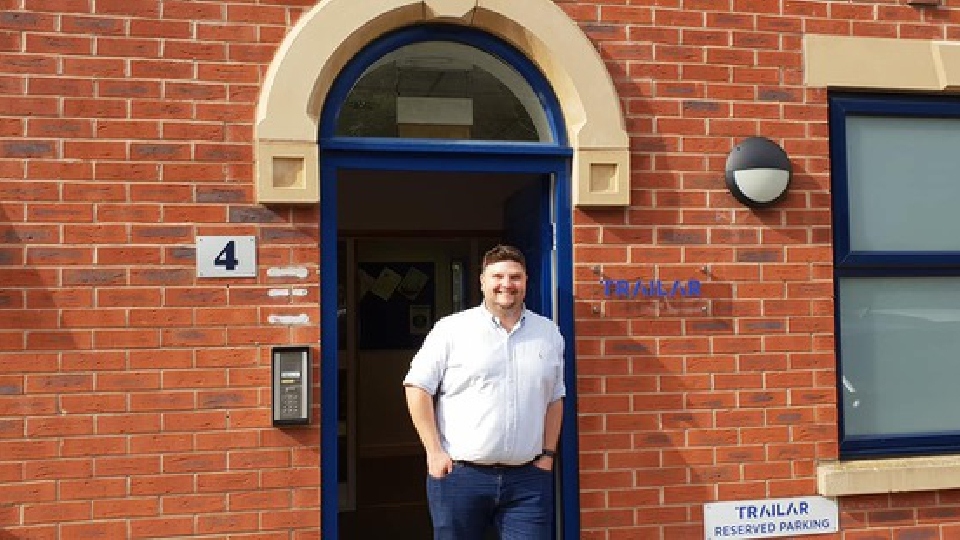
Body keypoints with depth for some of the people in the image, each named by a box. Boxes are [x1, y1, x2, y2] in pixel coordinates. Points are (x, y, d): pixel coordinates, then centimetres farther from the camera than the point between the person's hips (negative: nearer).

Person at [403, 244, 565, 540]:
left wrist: (548, 454, 8)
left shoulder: (549, 333, 10)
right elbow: (418, 388, -3)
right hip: (458, 474, -2)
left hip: (528, 479, 2)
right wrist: (434, 452, -8)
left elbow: (555, 398, 15)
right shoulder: (451, 329, -2)